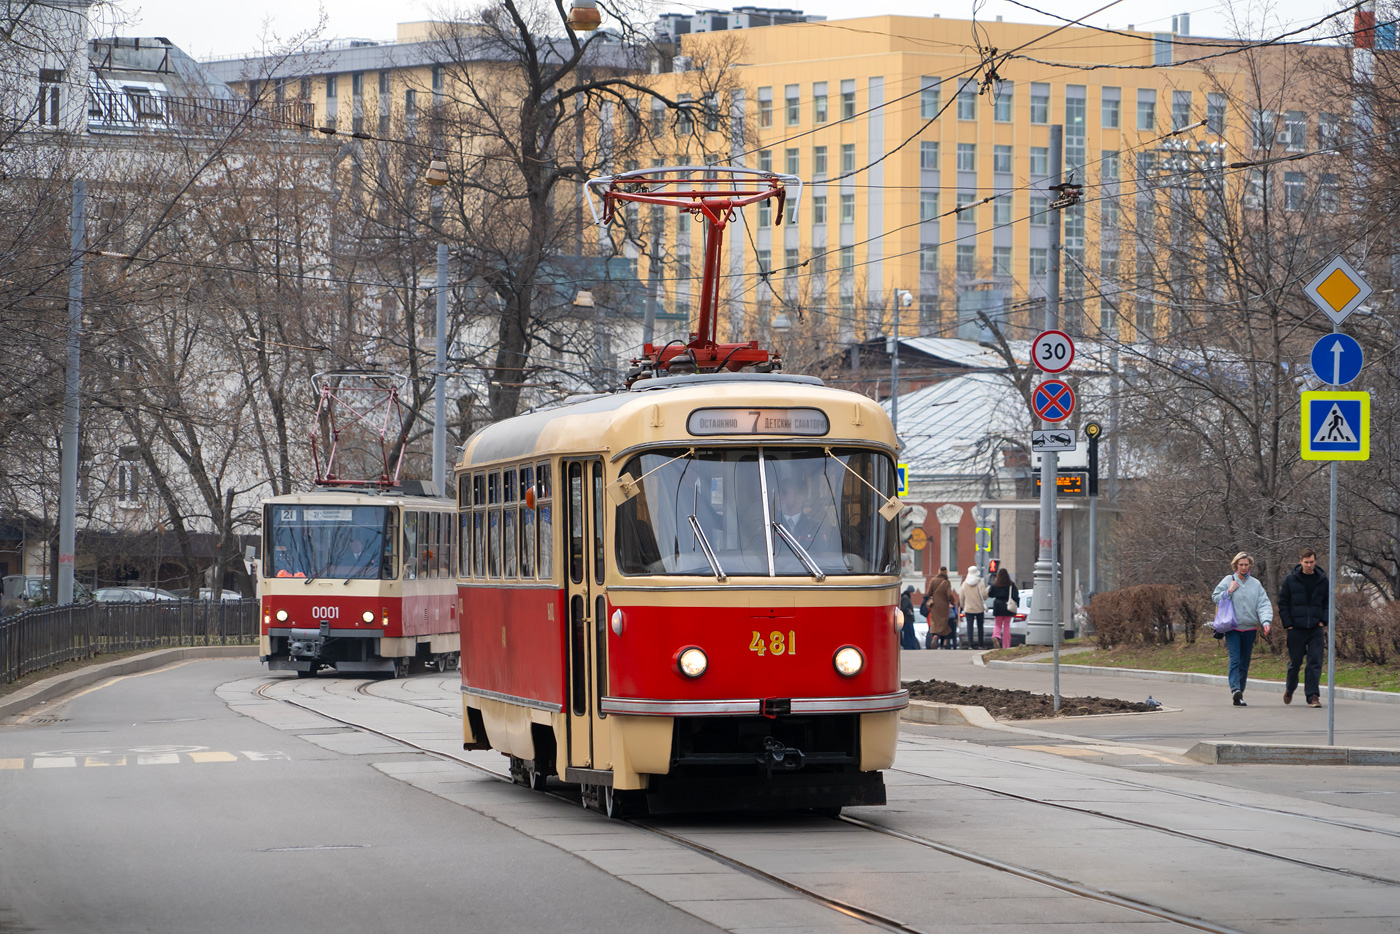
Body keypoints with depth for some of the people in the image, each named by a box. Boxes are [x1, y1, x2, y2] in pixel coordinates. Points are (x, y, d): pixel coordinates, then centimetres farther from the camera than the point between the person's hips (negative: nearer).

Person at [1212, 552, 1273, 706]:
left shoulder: (1256, 584, 8)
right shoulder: (1228, 581, 4)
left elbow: (1264, 604, 1)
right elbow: (1215, 598, 4)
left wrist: (1266, 621, -15)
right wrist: (1229, 591, -10)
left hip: (1249, 629, 3)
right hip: (1232, 628, -3)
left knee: (1244, 663, 7)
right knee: (1235, 659, -18)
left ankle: (1239, 693, 15)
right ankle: (1235, 689, -31)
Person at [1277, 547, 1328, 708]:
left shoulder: (1322, 580, 7)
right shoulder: (1290, 580, 1)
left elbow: (1328, 603, 14)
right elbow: (1282, 604, 3)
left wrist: (1323, 621, 1)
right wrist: (1288, 625, -4)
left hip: (1316, 629, 1)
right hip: (1296, 629, -1)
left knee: (1315, 662, -7)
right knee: (1295, 662, 6)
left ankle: (1312, 696, -6)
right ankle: (1289, 689, 30)